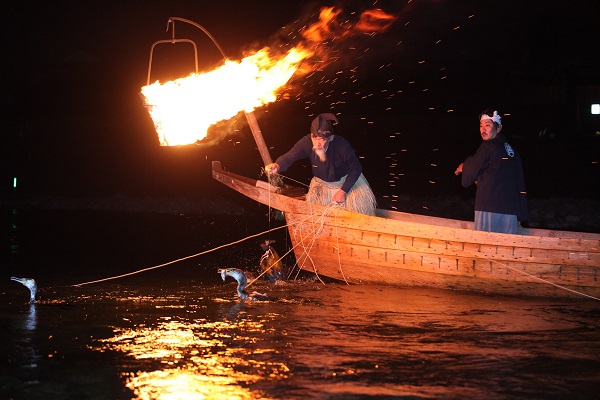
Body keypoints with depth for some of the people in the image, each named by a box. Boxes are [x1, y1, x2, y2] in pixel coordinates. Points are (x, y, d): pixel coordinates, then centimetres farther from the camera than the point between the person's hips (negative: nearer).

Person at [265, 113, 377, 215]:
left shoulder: (343, 147, -34)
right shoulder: (307, 143, -30)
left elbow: (356, 169, -18)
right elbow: (289, 156, -41)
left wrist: (343, 191, -20)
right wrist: (277, 166, -64)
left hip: (347, 181, -2)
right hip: (321, 183, 2)